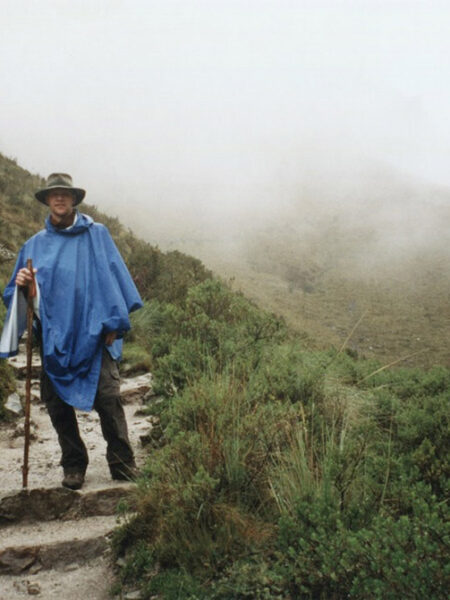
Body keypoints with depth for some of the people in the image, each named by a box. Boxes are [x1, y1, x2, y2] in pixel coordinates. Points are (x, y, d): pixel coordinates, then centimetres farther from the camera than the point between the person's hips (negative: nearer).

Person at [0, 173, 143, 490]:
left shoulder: (97, 234, 6)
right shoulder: (34, 245, 13)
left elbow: (113, 276, 2)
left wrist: (114, 323, -4)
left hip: (94, 334, -3)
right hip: (54, 339, 3)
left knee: (108, 398, -8)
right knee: (58, 404, 6)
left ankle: (123, 464, 6)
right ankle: (74, 466, 23)